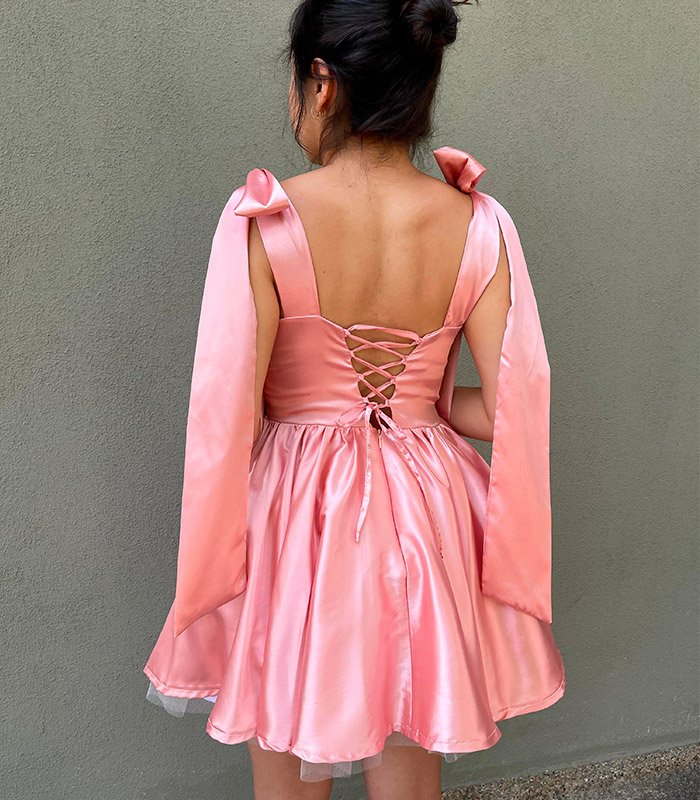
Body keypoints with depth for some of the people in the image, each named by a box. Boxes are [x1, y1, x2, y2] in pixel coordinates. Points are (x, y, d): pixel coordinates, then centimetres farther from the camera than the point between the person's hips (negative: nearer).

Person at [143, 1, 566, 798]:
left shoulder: (265, 221, -16)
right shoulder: (478, 228, -8)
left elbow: (226, 419, -18)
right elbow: (512, 409, -10)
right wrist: (418, 400, 6)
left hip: (293, 519, -2)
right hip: (423, 523, 3)